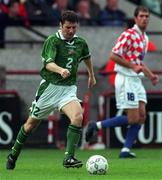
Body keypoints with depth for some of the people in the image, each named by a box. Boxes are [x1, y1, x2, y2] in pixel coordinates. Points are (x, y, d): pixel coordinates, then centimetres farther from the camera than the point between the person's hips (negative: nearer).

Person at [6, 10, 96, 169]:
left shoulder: (80, 42, 4)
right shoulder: (52, 41, -13)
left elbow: (86, 57, 27)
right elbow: (48, 63, -29)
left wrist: (91, 75, 38)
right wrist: (61, 70, -48)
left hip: (68, 89, 3)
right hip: (50, 86, -3)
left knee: (77, 116, -25)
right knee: (32, 123, 10)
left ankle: (69, 158, -25)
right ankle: (14, 153, 33)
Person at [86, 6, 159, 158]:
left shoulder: (144, 37, 15)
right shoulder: (129, 34, -14)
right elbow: (113, 55, -18)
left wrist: (150, 75, 14)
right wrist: (133, 66, -20)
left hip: (136, 80, 9)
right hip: (126, 79, -9)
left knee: (141, 116, 1)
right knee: (133, 119, -10)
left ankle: (126, 150, 5)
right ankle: (97, 125, 1)